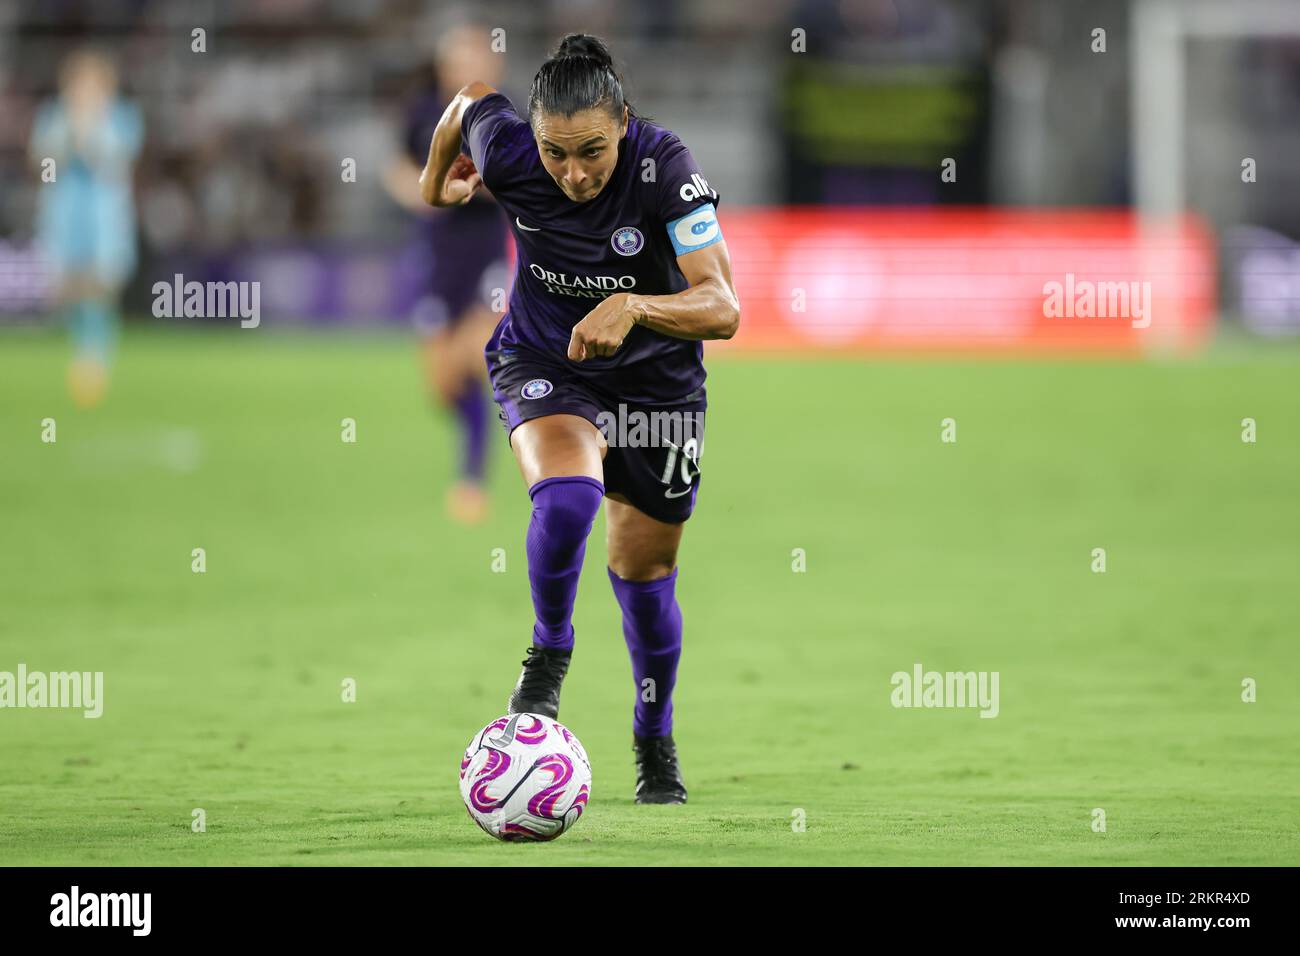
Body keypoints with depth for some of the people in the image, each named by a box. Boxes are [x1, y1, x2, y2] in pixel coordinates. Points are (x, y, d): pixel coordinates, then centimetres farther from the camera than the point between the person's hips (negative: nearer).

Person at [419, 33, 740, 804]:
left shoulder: (665, 168, -30)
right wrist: (438, 176, 22)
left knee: (644, 572, 10)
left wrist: (633, 308, -50)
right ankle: (550, 655, -7)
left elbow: (722, 308, -33)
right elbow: (470, 101, 3)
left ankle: (656, 740, 34)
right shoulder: (506, 149, -23)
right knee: (568, 495, -32)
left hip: (655, 378, 0)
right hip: (542, 363, 0)